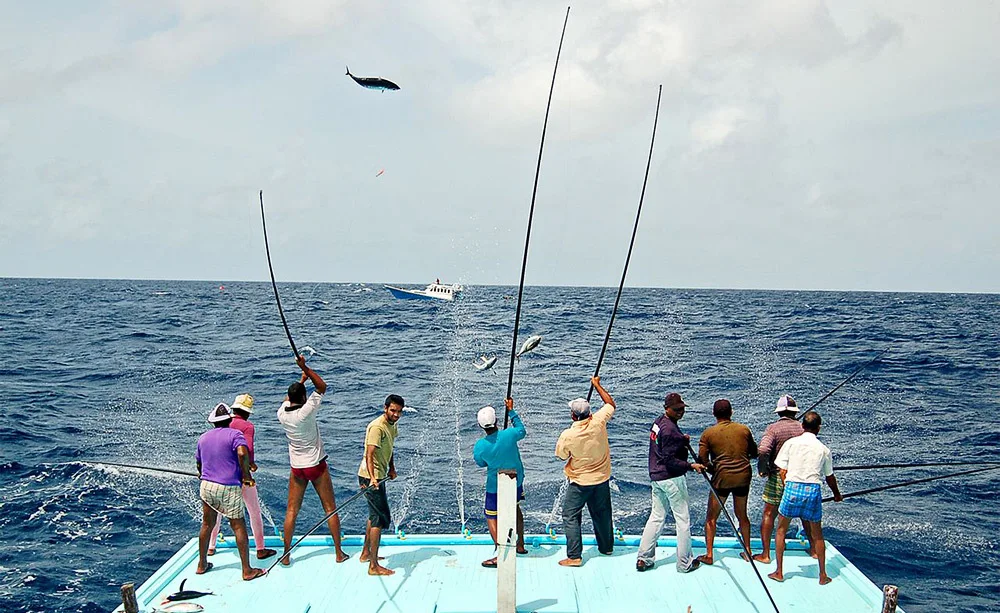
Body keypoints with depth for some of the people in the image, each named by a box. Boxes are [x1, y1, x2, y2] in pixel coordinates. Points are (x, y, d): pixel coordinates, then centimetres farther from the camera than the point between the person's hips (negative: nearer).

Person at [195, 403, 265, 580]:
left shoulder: (203, 438, 12)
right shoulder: (234, 434, -7)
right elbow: (242, 453, -25)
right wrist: (246, 475, -12)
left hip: (206, 486, 6)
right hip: (228, 488, -6)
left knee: (207, 525, 18)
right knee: (239, 527, 0)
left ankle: (202, 564, 29)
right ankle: (247, 570, 3)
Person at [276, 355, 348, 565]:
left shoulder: (282, 414, -5)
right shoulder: (306, 412, -19)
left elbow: (289, 399, 19)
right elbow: (322, 387, -9)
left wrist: (302, 379, 26)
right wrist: (305, 368, -11)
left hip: (296, 468, 4)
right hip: (316, 466, -3)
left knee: (291, 511, 9)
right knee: (330, 509, 6)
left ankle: (286, 555, 10)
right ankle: (339, 553, 9)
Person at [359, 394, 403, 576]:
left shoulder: (392, 424, 6)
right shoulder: (377, 427, -24)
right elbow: (369, 455, -33)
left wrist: (392, 468, 21)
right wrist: (372, 479, -45)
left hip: (379, 476, 10)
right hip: (371, 478, -10)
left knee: (375, 515, 23)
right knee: (381, 518, -10)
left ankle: (366, 553, 40)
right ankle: (373, 566, -7)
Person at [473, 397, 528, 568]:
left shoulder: (479, 446, -22)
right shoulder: (509, 434, -21)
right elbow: (522, 431, 3)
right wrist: (511, 411, 10)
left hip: (495, 487, -3)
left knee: (491, 517, 7)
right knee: (515, 508, 27)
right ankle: (520, 545, 35)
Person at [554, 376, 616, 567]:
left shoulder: (567, 435, -23)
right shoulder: (598, 422, -15)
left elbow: (561, 455, -4)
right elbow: (611, 404, 4)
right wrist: (597, 385, 12)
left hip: (580, 482, -5)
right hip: (602, 478, 5)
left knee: (570, 516, 4)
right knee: (602, 513, 21)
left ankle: (574, 556, -1)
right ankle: (607, 546, 36)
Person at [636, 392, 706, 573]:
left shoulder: (658, 422, 8)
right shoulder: (670, 430, -22)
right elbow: (670, 460, -24)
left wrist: (682, 440, 10)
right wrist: (691, 466, -27)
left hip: (656, 477, 9)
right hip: (672, 478, -9)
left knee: (656, 517, 16)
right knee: (683, 519, 4)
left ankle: (644, 559, 17)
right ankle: (685, 563, 12)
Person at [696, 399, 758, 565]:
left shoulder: (708, 434, -5)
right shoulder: (744, 430, 2)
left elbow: (702, 460, -8)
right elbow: (754, 453, 12)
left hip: (722, 478, -3)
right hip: (743, 477, 3)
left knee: (711, 518, 8)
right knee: (742, 515, 20)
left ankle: (709, 555, 8)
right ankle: (747, 551, 27)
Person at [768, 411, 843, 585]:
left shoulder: (791, 443, 4)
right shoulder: (824, 449, 8)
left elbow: (782, 471, 0)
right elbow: (830, 478, 19)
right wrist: (837, 495, 37)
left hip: (792, 487, -1)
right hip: (814, 490, 1)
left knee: (781, 530, 14)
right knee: (817, 534, 16)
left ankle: (779, 572, 15)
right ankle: (823, 575, 23)